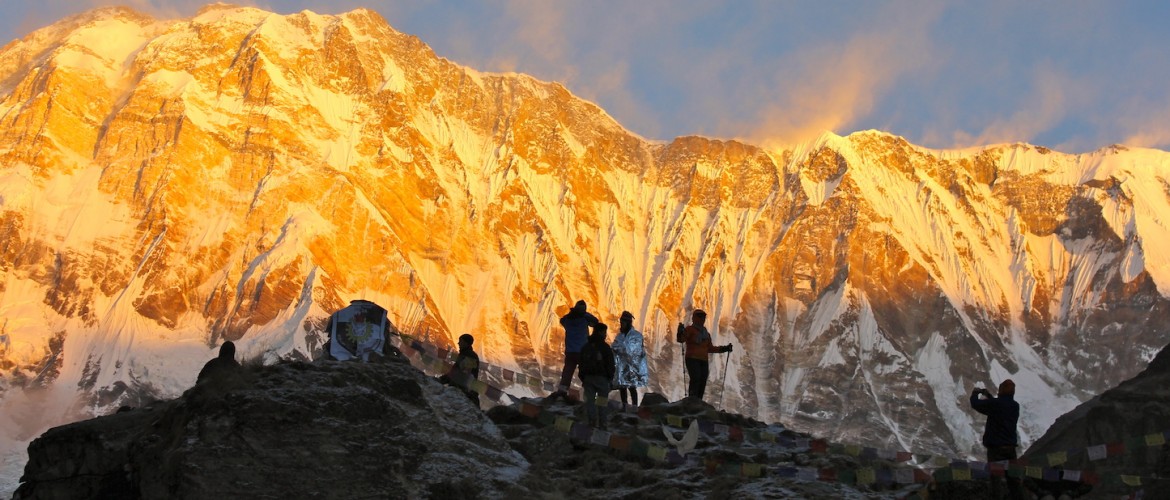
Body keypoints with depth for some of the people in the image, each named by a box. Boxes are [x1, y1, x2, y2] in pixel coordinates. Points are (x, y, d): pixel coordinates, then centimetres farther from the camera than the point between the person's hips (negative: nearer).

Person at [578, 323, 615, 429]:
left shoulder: (586, 347, 9)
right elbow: (610, 364, -8)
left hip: (588, 377, 5)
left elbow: (581, 364, 12)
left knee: (590, 400, 7)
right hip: (601, 378, -4)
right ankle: (601, 424, 0)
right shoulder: (605, 347, -9)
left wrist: (583, 378, 17)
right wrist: (610, 377, 3)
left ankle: (591, 422, 3)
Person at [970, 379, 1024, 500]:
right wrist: (989, 396, 29)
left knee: (996, 476, -5)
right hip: (1011, 446, 6)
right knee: (1013, 476, 12)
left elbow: (975, 404, -8)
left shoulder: (995, 404, -16)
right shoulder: (1015, 406, 6)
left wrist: (975, 393, 12)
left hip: (996, 446, -6)